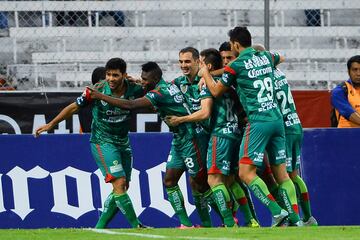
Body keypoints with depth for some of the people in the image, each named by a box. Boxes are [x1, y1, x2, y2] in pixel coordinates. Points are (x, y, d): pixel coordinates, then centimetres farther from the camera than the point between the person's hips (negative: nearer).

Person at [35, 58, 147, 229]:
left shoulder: (134, 89, -10)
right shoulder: (97, 90, -18)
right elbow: (74, 107, -4)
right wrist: (51, 124, -2)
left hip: (123, 143, 5)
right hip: (102, 142, -5)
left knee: (122, 188, 5)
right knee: (119, 183, -17)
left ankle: (99, 228, 14)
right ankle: (136, 227, -13)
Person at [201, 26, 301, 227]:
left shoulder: (236, 66, -5)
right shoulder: (266, 57, 13)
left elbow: (216, 91, 9)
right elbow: (281, 58, 39)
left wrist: (205, 73, 25)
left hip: (258, 122, -7)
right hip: (277, 119, 7)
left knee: (246, 173, -7)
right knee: (281, 173, 9)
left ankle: (277, 211, -19)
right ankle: (295, 218, 2)